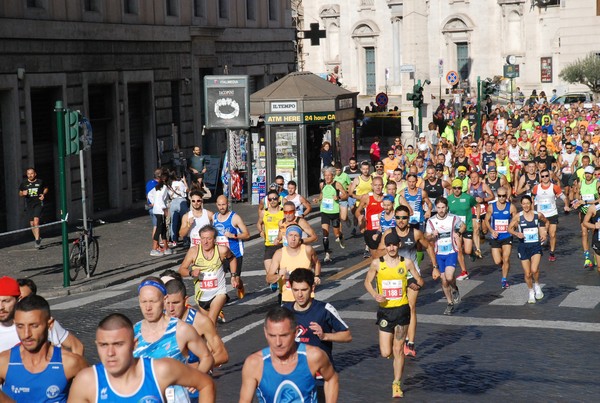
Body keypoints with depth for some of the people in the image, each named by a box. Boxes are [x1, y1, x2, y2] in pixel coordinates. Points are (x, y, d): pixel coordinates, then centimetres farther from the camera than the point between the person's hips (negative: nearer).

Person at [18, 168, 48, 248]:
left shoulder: (40, 182, 2)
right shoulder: (24, 183, 5)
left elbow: (46, 188, 19)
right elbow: (20, 193, 15)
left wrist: (43, 194, -1)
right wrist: (23, 193, -8)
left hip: (38, 203, -3)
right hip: (29, 205, 3)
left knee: (36, 220, -20)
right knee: (32, 224, 6)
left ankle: (37, 240, -19)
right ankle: (37, 239, 25)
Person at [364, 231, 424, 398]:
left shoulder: (406, 263, -3)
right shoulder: (377, 263, -4)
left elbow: (419, 280, 7)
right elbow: (367, 281, 6)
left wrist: (418, 284, -16)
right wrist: (375, 295, -11)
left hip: (402, 309, 0)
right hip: (385, 310, 0)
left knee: (398, 350, 3)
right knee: (385, 353, -2)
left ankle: (397, 384, 17)